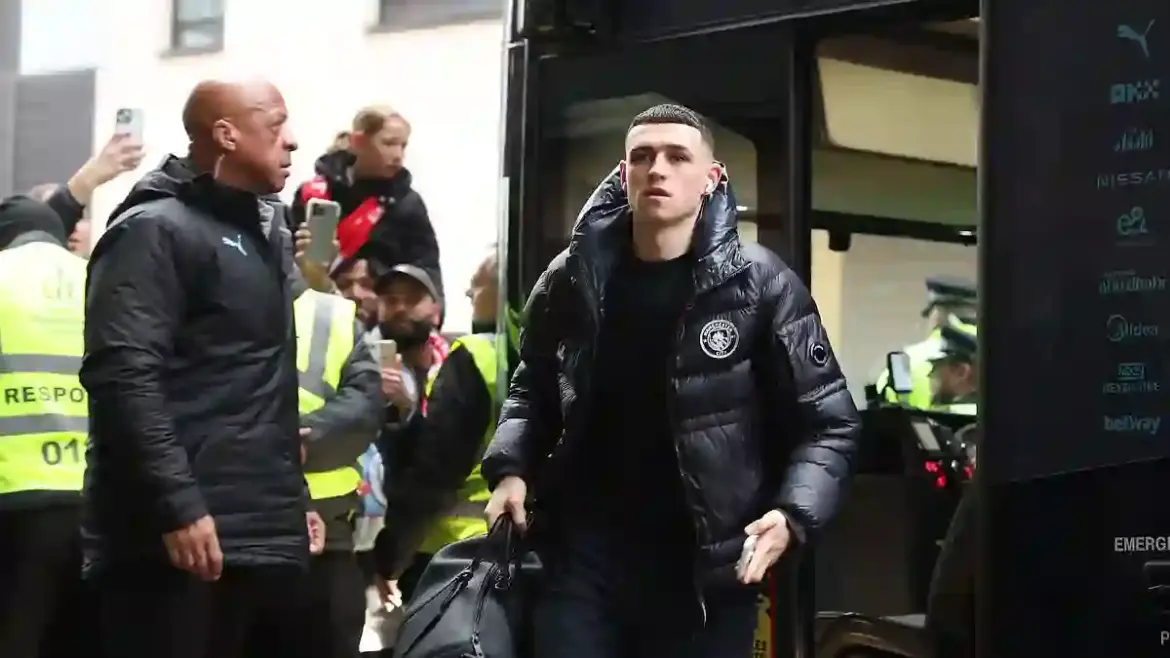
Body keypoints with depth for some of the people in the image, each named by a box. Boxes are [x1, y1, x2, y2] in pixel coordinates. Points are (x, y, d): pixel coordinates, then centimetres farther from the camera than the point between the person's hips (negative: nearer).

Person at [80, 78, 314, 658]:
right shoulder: (156, 230, -7)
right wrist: (177, 505, -24)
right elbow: (123, 375, -18)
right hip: (181, 539, -8)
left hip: (269, 536, 9)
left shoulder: (266, 235, 20)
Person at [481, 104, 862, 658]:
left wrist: (792, 515, -20)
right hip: (582, 553, 2)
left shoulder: (759, 286, -6)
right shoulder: (569, 281, 4)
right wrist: (511, 468, 1)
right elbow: (532, 389, 19)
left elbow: (828, 423, -4)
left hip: (705, 566, -2)